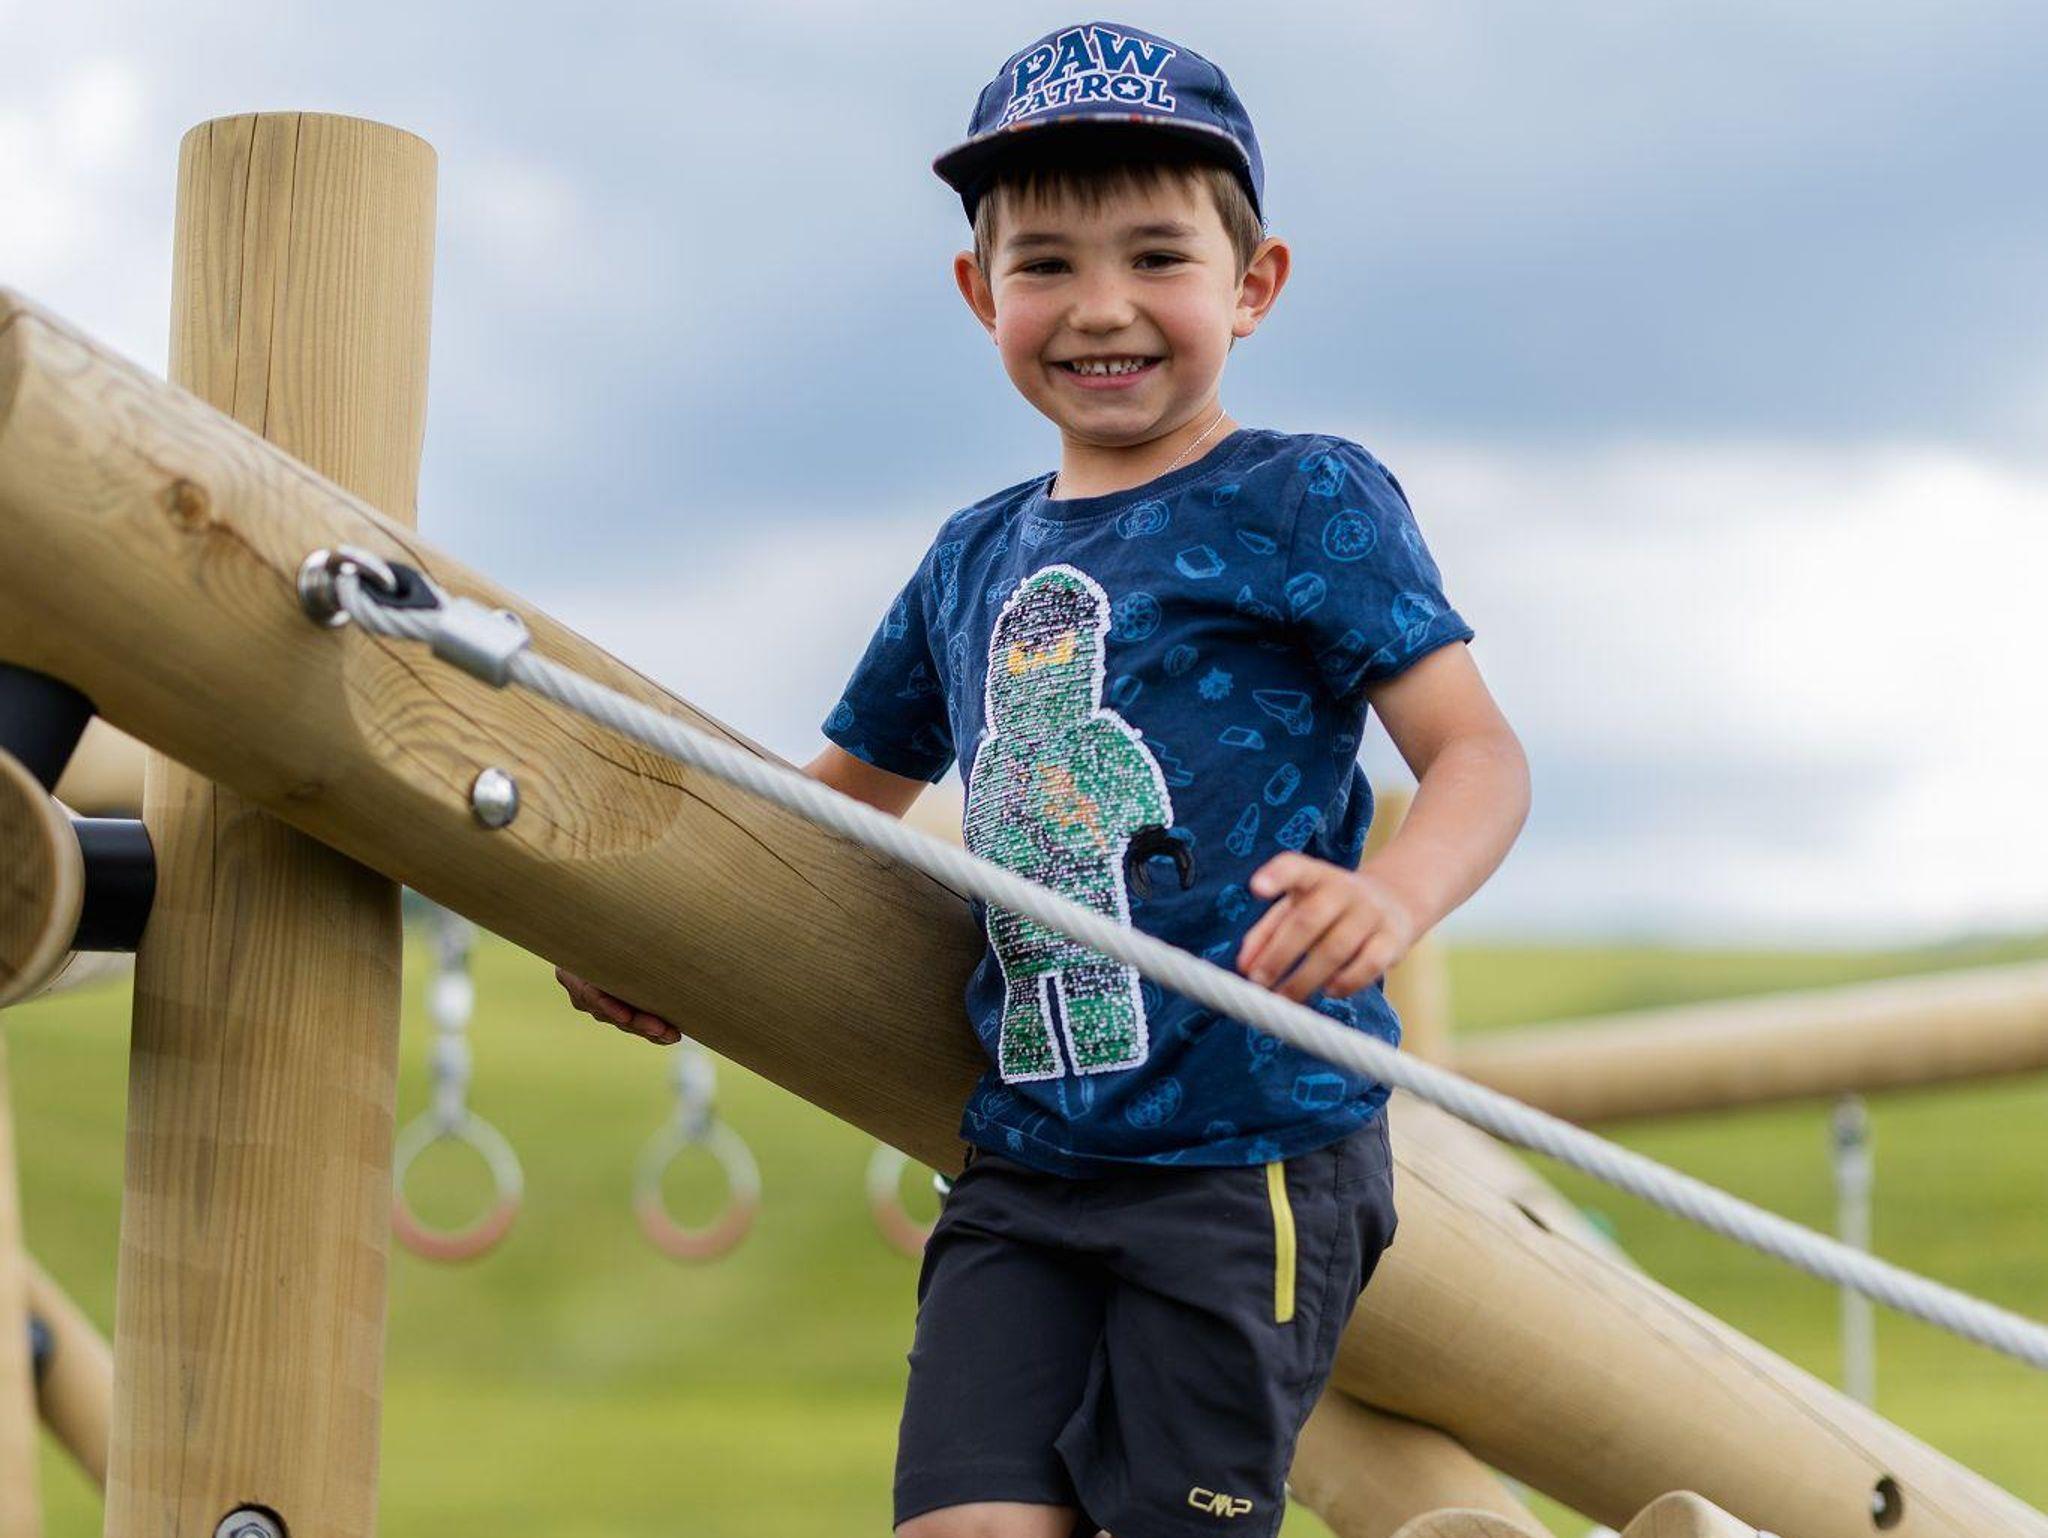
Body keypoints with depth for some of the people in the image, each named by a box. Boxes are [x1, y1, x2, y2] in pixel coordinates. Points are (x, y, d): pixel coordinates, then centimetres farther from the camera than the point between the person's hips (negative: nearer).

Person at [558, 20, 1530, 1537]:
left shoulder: (1304, 499, -3)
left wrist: (1387, 895, -31)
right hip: (1020, 1165, 5)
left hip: (1252, 1148, -5)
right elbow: (848, 788, 29)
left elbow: (1480, 754, -10)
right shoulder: (975, 558, 14)